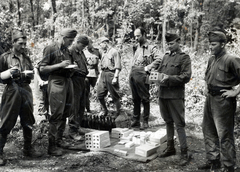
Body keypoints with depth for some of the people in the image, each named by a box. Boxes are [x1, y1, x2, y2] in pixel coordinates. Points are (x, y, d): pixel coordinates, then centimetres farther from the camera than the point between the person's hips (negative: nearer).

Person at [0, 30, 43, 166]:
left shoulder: (27, 58, 14)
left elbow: (32, 75, 19)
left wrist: (28, 74, -2)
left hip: (26, 92, 5)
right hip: (12, 92, -5)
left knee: (28, 122, 11)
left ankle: (28, 148, 25)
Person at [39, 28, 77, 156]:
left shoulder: (67, 50, 16)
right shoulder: (50, 49, -5)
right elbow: (42, 69, -8)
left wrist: (71, 67, 7)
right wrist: (60, 65, -16)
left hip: (68, 82, 8)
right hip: (56, 82, -8)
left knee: (65, 113, 12)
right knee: (56, 114, -9)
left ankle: (59, 139, 26)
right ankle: (52, 146, -2)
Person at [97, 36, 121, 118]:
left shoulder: (114, 52, -6)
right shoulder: (103, 53, 19)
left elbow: (118, 67, -12)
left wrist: (115, 77, -20)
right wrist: (99, 77, 20)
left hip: (111, 74, -8)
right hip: (103, 74, 8)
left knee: (115, 96, -1)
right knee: (99, 94, 6)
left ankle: (118, 112, 11)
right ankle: (104, 110, 23)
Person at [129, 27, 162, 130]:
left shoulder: (151, 48, -2)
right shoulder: (136, 47, 20)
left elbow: (158, 60, -13)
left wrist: (148, 67, -16)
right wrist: (131, 70, 14)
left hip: (142, 75, -7)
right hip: (132, 74, 7)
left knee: (145, 99, 1)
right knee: (135, 99, 12)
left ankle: (145, 122, 9)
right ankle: (135, 121, 20)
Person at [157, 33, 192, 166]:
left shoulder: (184, 57, -3)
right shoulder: (166, 56, 16)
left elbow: (186, 76, -10)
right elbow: (159, 70, 23)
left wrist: (169, 78, -18)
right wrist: (160, 76, 1)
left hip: (175, 95, -6)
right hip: (163, 93, 6)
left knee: (179, 124, -4)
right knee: (168, 122, 16)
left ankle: (184, 154, 3)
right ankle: (170, 147, 30)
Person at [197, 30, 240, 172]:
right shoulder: (212, 59, 11)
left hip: (223, 100, -9)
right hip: (210, 99, 9)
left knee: (225, 135, -2)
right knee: (209, 131, 16)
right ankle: (213, 160, 31)